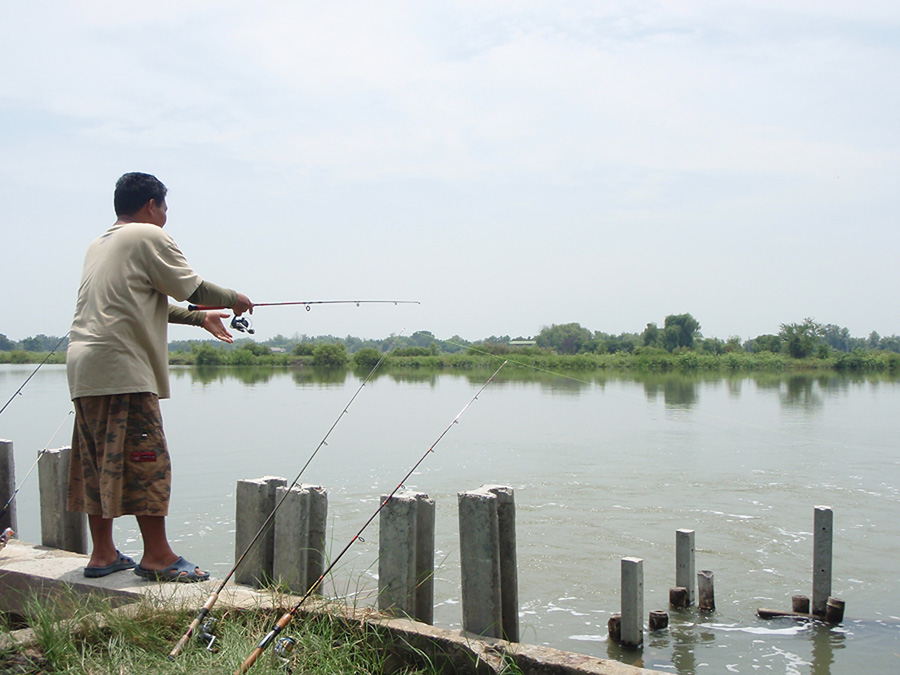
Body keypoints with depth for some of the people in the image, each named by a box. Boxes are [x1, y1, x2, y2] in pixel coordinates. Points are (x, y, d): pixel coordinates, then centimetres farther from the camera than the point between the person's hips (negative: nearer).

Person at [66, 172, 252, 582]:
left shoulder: (99, 244, 23)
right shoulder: (149, 237, -3)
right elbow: (194, 290, -3)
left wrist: (200, 318, 33)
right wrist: (234, 299, 15)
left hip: (83, 368, 9)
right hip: (121, 368, -9)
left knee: (98, 464, 11)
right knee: (145, 460, -6)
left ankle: (102, 554, 16)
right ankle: (157, 556, -3)